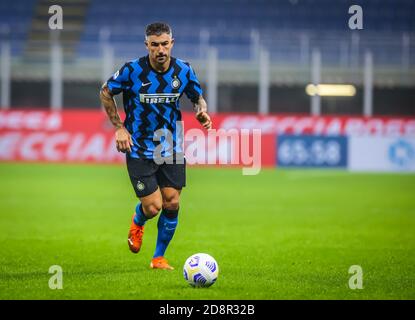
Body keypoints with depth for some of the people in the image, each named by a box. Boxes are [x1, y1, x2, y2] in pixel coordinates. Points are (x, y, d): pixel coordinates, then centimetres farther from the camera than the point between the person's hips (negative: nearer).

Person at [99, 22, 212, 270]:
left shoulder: (184, 71, -5)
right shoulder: (132, 71, -14)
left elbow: (198, 97, 13)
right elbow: (105, 93, 2)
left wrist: (202, 112, -11)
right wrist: (119, 127, -5)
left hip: (172, 148, 3)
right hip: (139, 149, -3)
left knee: (172, 204, -3)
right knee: (153, 206, -8)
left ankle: (159, 258, 17)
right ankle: (137, 223, 30)